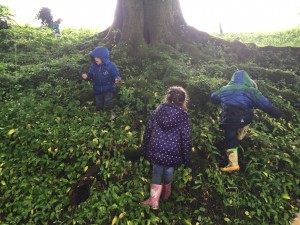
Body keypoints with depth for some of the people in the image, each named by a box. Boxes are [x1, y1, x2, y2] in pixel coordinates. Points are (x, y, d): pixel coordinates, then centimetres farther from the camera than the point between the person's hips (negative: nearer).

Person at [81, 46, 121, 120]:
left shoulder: (111, 66, -16)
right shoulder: (93, 66, -3)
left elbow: (116, 75, -16)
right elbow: (90, 75, 7)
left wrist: (117, 79, -39)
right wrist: (86, 76, -16)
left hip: (108, 89, -4)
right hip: (97, 90, 5)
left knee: (107, 101, -27)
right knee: (99, 105, 15)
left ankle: (112, 112, 2)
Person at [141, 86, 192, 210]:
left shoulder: (158, 109, 0)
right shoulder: (183, 115, -8)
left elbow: (148, 130, 4)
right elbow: (186, 139, -9)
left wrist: (144, 149, 14)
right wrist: (186, 158, 1)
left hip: (156, 150, 1)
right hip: (173, 153, -1)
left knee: (157, 173, 18)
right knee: (168, 171, 23)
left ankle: (154, 200, 15)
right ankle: (166, 194, 46)